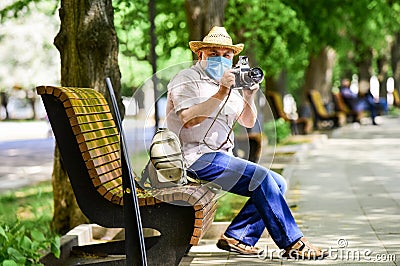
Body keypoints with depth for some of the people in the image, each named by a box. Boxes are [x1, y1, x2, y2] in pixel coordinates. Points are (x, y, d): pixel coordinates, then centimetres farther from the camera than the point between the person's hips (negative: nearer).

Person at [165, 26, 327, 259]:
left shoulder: (228, 82, 23)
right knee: (261, 177, -22)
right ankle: (293, 243, -15)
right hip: (197, 158, -9)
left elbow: (248, 122, 18)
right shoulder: (187, 79, -3)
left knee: (278, 184, -4)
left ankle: (235, 237, -10)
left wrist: (249, 96, -1)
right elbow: (188, 119, -20)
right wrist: (221, 93, -24)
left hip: (222, 157, 9)